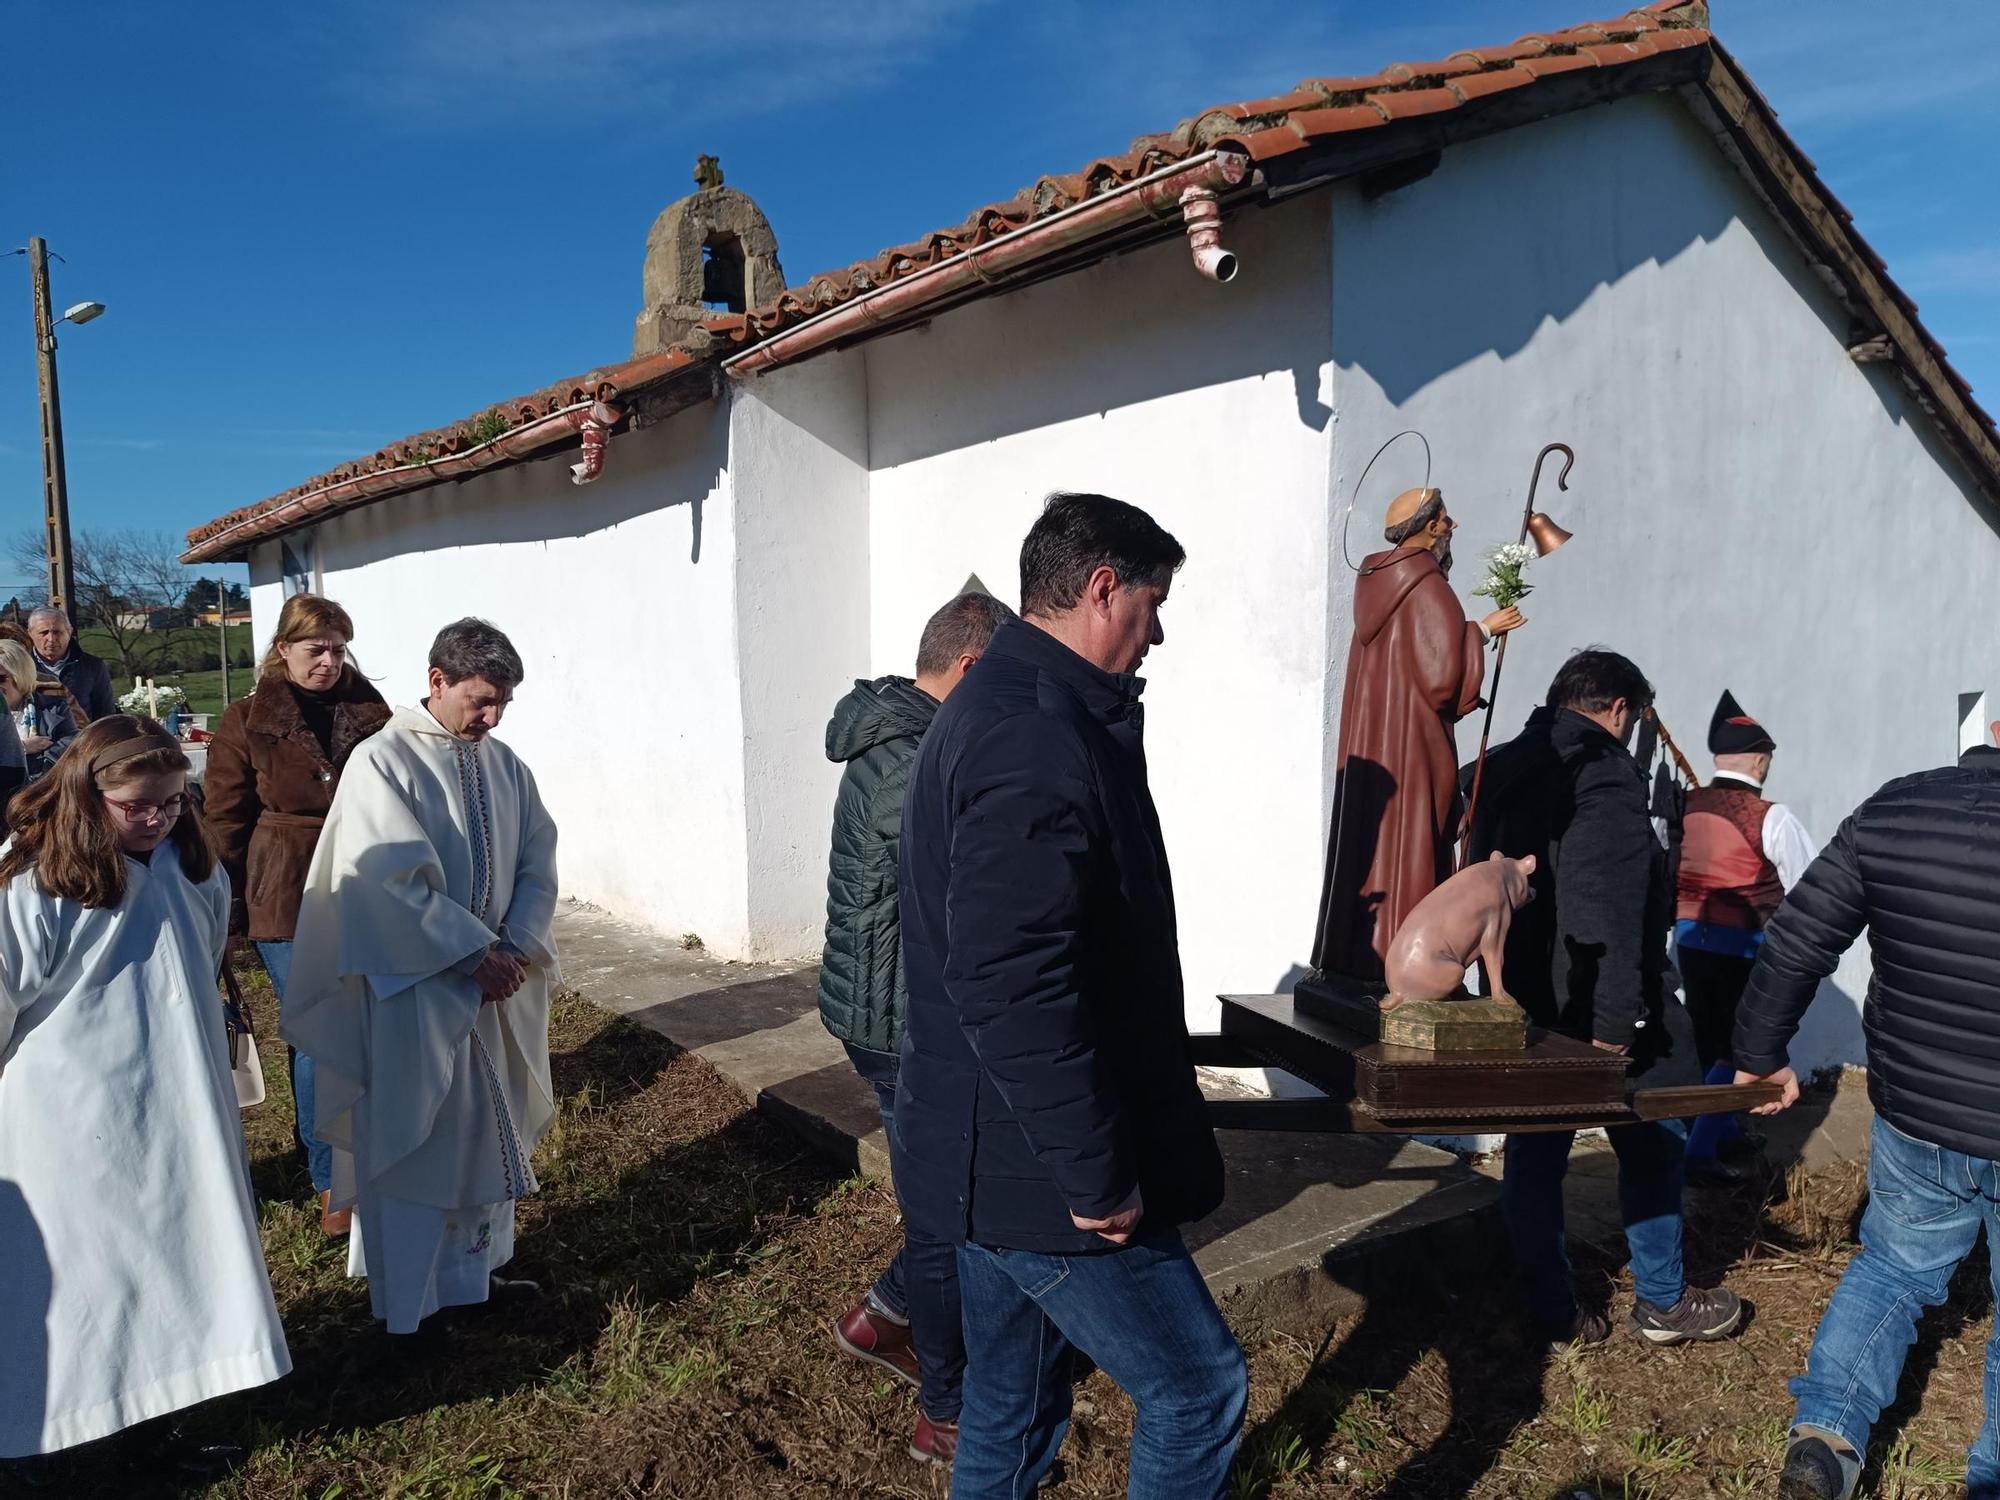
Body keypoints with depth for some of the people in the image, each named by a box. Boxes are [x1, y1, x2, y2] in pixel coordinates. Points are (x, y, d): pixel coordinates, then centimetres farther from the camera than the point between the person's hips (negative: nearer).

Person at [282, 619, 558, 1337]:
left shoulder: (504, 765, 6)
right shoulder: (383, 761, -13)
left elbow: (537, 866, 5)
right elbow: (395, 883, -19)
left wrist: (517, 949, -10)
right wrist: (479, 953, -18)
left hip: (496, 988, 6)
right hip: (414, 990, -6)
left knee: (491, 1133, 16)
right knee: (412, 1145, 6)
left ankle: (478, 1268, 33)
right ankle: (412, 1300, 20)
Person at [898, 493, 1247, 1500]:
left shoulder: (992, 711, 13)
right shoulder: (1040, 744, -22)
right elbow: (1013, 987, -29)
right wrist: (1098, 1176, -21)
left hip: (994, 1153, 10)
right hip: (1043, 1173, -10)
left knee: (1011, 1412, 20)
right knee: (1199, 1391, 4)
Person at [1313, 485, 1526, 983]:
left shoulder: (1379, 581, 12)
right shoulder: (1426, 585, -13)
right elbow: (1442, 670, -18)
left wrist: (1480, 629, 24)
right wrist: (1481, 633, -2)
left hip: (1367, 740, 8)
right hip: (1409, 741, -8)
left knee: (1368, 841, 11)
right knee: (1405, 845, -4)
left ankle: (1352, 952, 16)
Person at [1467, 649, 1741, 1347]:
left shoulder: (1501, 770, 11)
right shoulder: (1604, 773, -16)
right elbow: (1608, 909, -24)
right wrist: (1616, 1019, -23)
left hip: (1521, 1007, 8)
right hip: (1593, 1012, -7)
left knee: (1532, 1154, 10)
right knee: (1652, 1147, 10)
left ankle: (1553, 1312, 19)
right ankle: (1662, 1302, 24)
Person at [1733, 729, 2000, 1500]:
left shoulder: (1893, 810, -9)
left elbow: (1794, 944, -3)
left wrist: (1760, 1052, 10)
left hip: (1914, 1119, 3)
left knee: (1892, 1267, 24)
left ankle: (1824, 1431, 14)